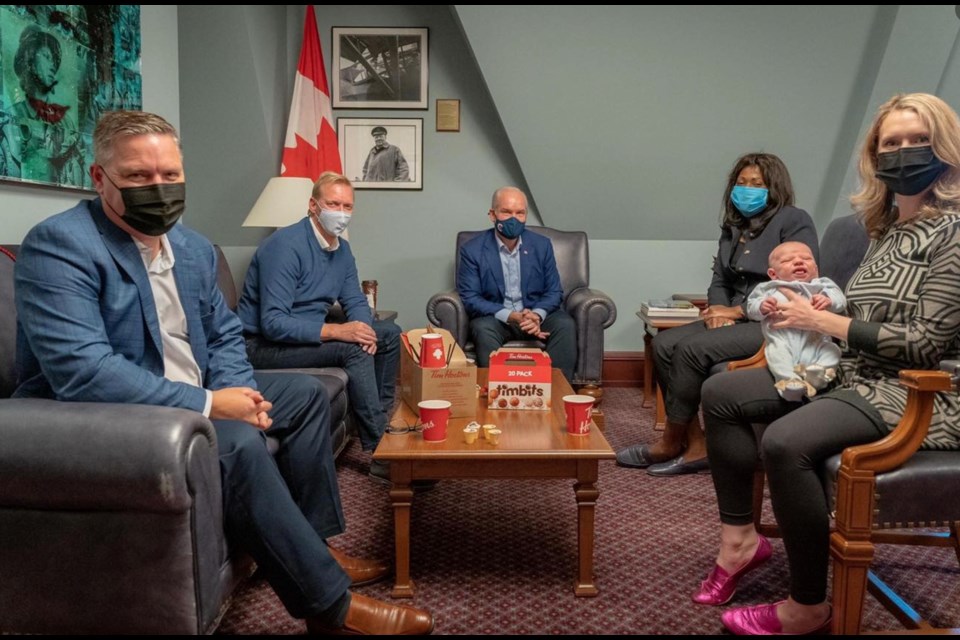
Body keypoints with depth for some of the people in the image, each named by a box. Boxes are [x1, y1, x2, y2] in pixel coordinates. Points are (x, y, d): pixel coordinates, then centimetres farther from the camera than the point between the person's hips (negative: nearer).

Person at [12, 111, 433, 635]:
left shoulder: (194, 247, 6)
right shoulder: (59, 246, -20)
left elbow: (223, 335, 12)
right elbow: (82, 372, -30)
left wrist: (237, 392, -10)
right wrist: (208, 405, -29)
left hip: (190, 399, 9)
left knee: (307, 394, 9)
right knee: (236, 442, -32)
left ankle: (313, 546, 11)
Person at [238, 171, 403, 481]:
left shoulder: (342, 249, 5)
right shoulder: (286, 246, -22)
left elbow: (356, 302, 10)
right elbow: (273, 324, -29)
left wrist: (364, 329, -14)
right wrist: (336, 331, -34)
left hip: (310, 335, 9)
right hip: (266, 346, -9)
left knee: (389, 332, 5)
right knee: (353, 350, -29)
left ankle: (381, 417, 8)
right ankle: (380, 450, -21)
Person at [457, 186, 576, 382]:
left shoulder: (542, 245, 2)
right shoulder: (472, 250, -7)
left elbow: (554, 292, 3)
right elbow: (469, 298, -11)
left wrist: (537, 314, -20)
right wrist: (510, 316, -24)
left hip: (536, 315, 2)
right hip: (494, 317, -2)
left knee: (565, 325, -26)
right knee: (483, 328, -34)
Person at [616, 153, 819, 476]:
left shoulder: (794, 221, -4)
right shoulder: (733, 227, 18)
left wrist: (736, 311, -13)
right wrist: (719, 311, -8)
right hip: (736, 318, 8)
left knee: (691, 349, -26)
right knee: (664, 344, -13)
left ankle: (670, 444, -8)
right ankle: (694, 446, -13)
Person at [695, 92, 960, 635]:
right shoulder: (888, 226, 12)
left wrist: (823, 322, -15)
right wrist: (820, 310, -2)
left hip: (916, 392, -9)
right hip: (854, 373, 9)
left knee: (785, 442, -34)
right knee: (720, 394, 2)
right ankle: (740, 536, 8)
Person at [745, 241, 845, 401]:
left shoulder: (821, 285, 22)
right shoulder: (769, 289, 23)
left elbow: (840, 299, 7)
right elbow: (751, 308, 18)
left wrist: (828, 300, -18)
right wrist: (761, 307, -7)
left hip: (815, 341, 2)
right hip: (783, 341, -1)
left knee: (831, 349, -24)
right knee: (775, 351, -31)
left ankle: (818, 374, -43)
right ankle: (789, 380, -44)